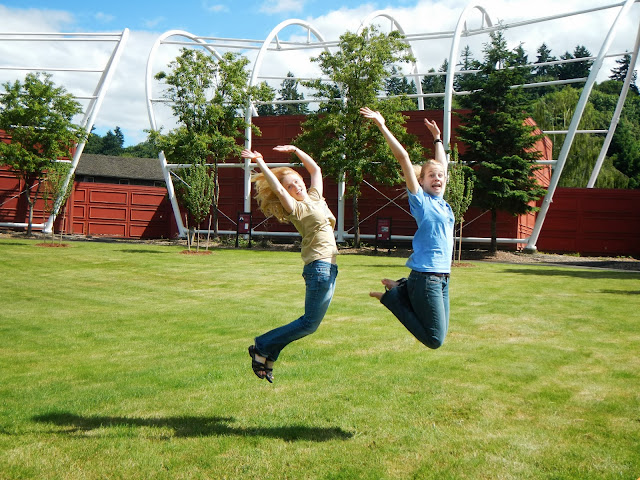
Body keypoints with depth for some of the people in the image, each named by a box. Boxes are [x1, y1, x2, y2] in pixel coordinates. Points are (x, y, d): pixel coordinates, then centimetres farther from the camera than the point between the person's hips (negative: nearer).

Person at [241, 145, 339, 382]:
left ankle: (267, 355, 12)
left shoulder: (314, 197, 15)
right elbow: (276, 188, -21)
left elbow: (316, 169, 24)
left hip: (328, 267, 8)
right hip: (319, 266, -8)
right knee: (310, 323, -8)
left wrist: (295, 150, 19)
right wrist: (260, 163, -20)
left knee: (310, 322, 8)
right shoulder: (295, 208, -7)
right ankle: (262, 347, 2)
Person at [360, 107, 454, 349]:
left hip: (442, 277, 8)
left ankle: (402, 290, 20)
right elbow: (403, 157, -11)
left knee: (439, 335, 14)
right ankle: (393, 296, 5)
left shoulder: (443, 203, 14)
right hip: (425, 276, -8)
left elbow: (442, 163, 30)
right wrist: (383, 127, -11)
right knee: (434, 340, -6)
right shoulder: (420, 200, -5)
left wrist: (437, 137, 37)